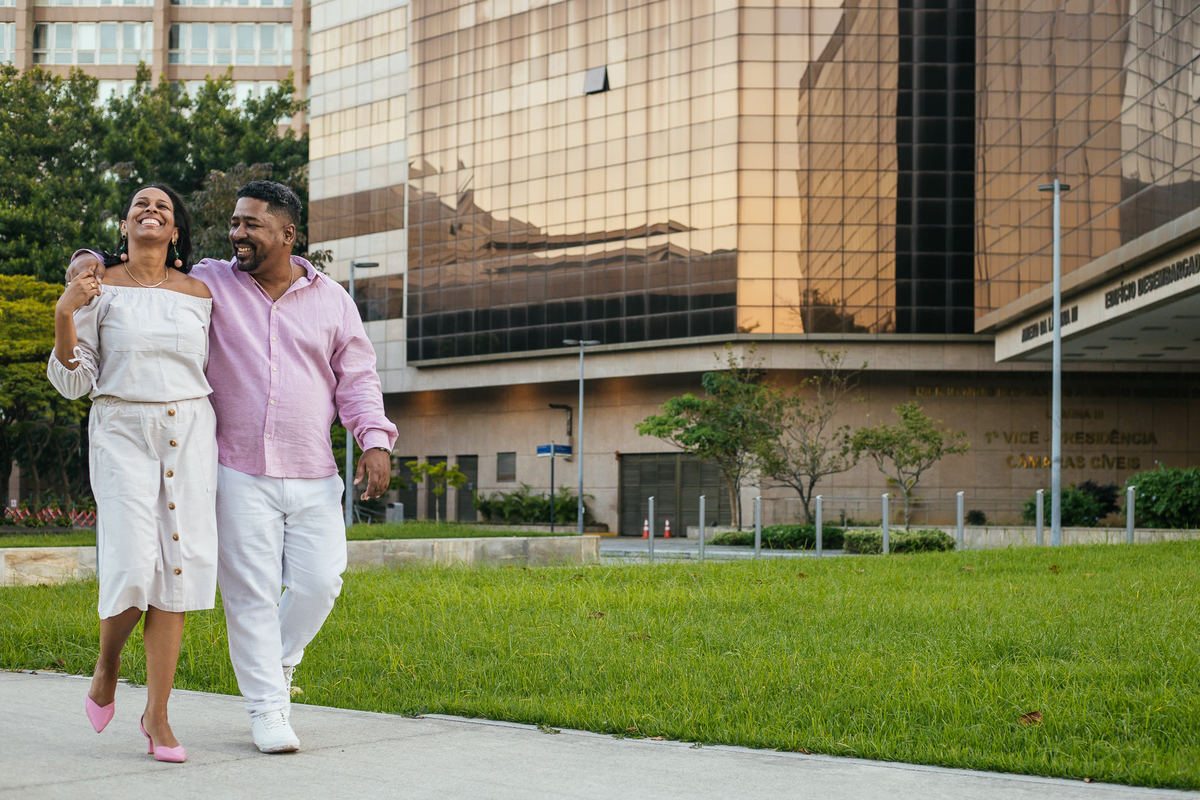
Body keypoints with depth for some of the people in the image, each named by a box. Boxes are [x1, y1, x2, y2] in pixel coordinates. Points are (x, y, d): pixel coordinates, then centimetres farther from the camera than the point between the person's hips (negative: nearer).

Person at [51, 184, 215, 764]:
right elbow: (72, 382, 0)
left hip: (189, 432, 3)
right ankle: (108, 662, 17)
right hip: (122, 432, -3)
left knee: (179, 565, -4)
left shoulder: (200, 294, 10)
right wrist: (64, 316, -14)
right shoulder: (99, 290, 2)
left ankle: (157, 713, 2)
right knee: (133, 565, -15)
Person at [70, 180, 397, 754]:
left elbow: (357, 378, 10)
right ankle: (267, 709, 9)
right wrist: (88, 263, -10)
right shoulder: (210, 283, 5)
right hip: (240, 472, -1)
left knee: (318, 582, -2)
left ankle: (277, 666, 27)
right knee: (251, 592, -2)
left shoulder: (331, 299, 8)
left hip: (313, 477, 2)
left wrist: (375, 440, -3)